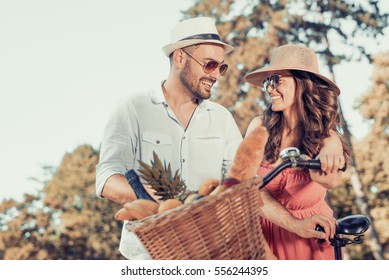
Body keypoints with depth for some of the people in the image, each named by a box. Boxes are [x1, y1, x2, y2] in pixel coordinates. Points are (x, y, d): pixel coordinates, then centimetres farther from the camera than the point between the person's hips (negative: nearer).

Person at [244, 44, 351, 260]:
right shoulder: (260, 127, -12)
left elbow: (333, 179, -37)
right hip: (265, 235, 1)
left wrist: (327, 162, -60)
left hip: (310, 241, 0)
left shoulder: (327, 138, -15)